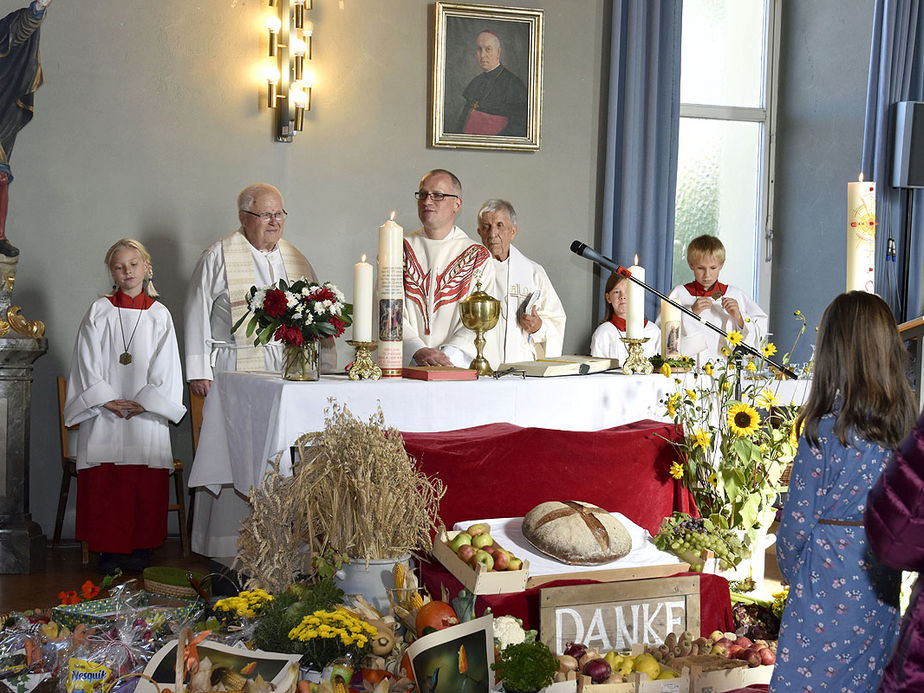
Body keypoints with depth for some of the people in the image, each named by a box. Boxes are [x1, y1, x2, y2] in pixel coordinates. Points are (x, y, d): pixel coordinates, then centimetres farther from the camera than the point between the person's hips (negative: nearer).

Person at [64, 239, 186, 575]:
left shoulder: (159, 314, 7)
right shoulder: (99, 311, 6)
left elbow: (164, 366, 2)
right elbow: (87, 361, 0)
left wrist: (144, 402, -9)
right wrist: (106, 399, -11)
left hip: (147, 409, 0)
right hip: (104, 409, 0)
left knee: (146, 482, -3)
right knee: (103, 482, -4)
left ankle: (141, 548, 8)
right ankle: (108, 550, 4)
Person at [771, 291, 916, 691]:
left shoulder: (825, 432, -17)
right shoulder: (905, 427, -1)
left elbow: (797, 523, -11)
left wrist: (793, 576, 6)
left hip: (829, 587, -6)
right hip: (883, 592, 6)